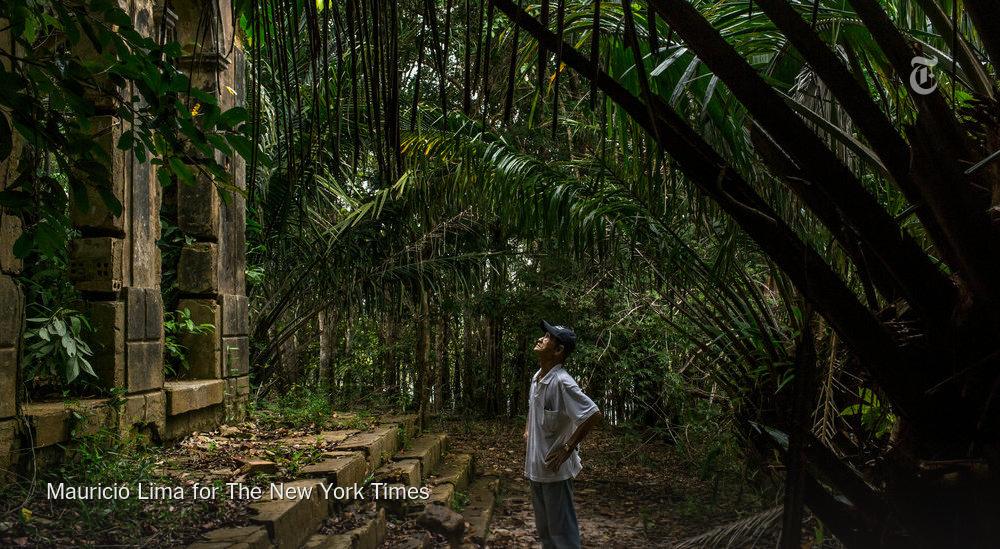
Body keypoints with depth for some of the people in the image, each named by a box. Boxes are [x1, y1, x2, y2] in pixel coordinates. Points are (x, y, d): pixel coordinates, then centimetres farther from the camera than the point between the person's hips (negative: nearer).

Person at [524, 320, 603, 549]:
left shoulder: (562, 382, -22)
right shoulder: (537, 378, 5)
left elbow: (594, 415, -26)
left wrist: (568, 448, -20)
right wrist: (527, 431, 14)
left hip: (554, 469, -9)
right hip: (535, 466, 9)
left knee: (562, 530, 2)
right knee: (544, 529, 21)